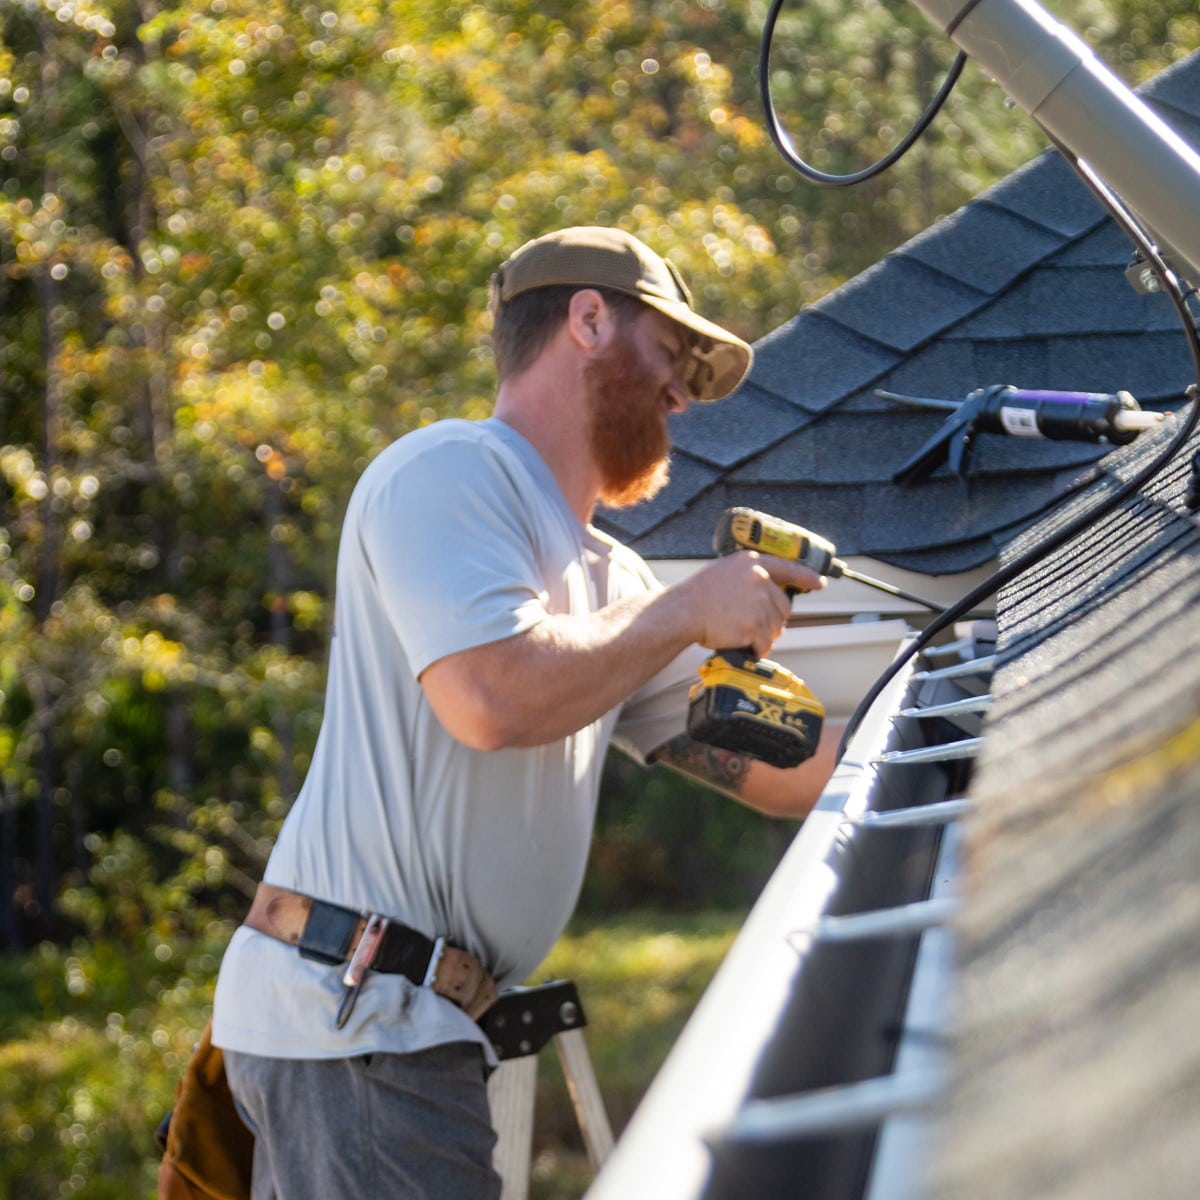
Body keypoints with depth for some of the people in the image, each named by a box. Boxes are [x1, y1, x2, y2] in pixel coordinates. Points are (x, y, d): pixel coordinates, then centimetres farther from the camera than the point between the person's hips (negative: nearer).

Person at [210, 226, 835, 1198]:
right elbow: (494, 696, -21)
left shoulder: (600, 573, 23)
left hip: (414, 1025, 9)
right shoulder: (452, 470, -5)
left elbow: (757, 762, 22)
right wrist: (688, 613, -8)